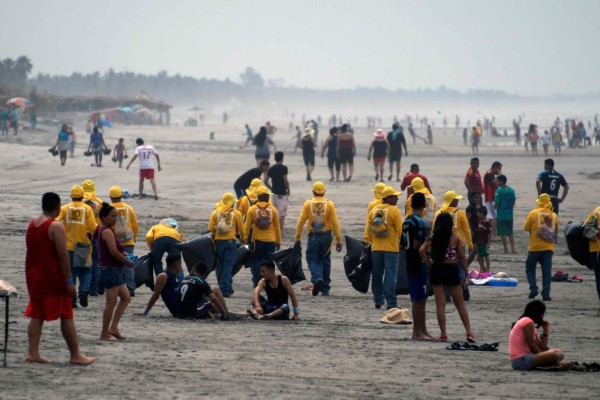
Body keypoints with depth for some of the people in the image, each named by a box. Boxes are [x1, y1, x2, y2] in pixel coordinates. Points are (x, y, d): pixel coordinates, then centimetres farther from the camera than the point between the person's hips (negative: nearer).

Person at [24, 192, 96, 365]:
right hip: (53, 278, -7)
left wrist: (32, 275, 19)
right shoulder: (56, 227, -15)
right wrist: (69, 281, -16)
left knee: (36, 315, 9)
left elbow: (31, 251, 14)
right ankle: (75, 355, 3)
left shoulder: (32, 224, 10)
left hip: (34, 276, 7)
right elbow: (62, 256, -18)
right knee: (66, 316, 0)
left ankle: (33, 352, 2)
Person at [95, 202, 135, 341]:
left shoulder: (101, 230, 16)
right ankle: (105, 334, 0)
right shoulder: (107, 231, -15)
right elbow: (114, 252, -20)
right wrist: (127, 262, -8)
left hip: (114, 270, 11)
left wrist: (122, 254, 6)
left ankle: (113, 327, 14)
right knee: (111, 302, -6)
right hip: (110, 269, -11)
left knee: (126, 298, 15)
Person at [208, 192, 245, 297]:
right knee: (227, 266, 0)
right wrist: (243, 238, 26)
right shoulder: (236, 213, 0)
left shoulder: (215, 213, 3)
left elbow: (210, 228, 0)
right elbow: (241, 229, 6)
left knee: (222, 265, 14)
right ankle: (225, 289, -7)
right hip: (230, 241, -2)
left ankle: (228, 287, 20)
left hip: (218, 241, 2)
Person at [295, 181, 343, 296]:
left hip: (313, 236, -1)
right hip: (326, 236, 1)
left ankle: (317, 278, -23)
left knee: (313, 259, 6)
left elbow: (301, 221, -4)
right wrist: (338, 240, -1)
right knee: (325, 260, 13)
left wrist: (297, 237, 5)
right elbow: (335, 223, -5)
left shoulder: (308, 203, -4)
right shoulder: (329, 204, -3)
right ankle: (325, 289, 17)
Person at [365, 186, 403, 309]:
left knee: (377, 275, 13)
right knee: (390, 275, -3)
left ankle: (378, 300, 19)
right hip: (391, 248, -5)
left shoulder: (374, 210, 6)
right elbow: (400, 230, -9)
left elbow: (368, 229, 8)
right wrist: (400, 242, 8)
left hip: (376, 248, 5)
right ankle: (391, 302, -8)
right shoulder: (394, 210, -10)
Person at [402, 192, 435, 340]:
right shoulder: (418, 222, -15)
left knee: (419, 300, 13)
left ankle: (423, 330, 18)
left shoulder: (406, 221, 12)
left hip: (410, 265, 9)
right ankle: (417, 332, -3)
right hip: (419, 265, -9)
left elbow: (403, 245, 15)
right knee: (419, 300, -5)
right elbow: (417, 245, -21)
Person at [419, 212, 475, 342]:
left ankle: (443, 334, 3)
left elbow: (422, 250, -14)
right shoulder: (455, 237, -4)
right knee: (460, 304, 10)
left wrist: (429, 263, -3)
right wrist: (465, 273, 3)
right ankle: (469, 332, 5)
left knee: (440, 304, 5)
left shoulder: (433, 237, -2)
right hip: (452, 270, 0)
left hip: (437, 270, 0)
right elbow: (462, 256, -5)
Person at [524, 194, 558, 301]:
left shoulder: (533, 213, -5)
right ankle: (546, 294, -1)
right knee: (547, 271, 3)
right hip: (549, 247, 2)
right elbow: (555, 229, 15)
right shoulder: (554, 216, 4)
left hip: (535, 247, -2)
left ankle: (533, 288, -3)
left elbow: (526, 227, 0)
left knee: (530, 268, 13)